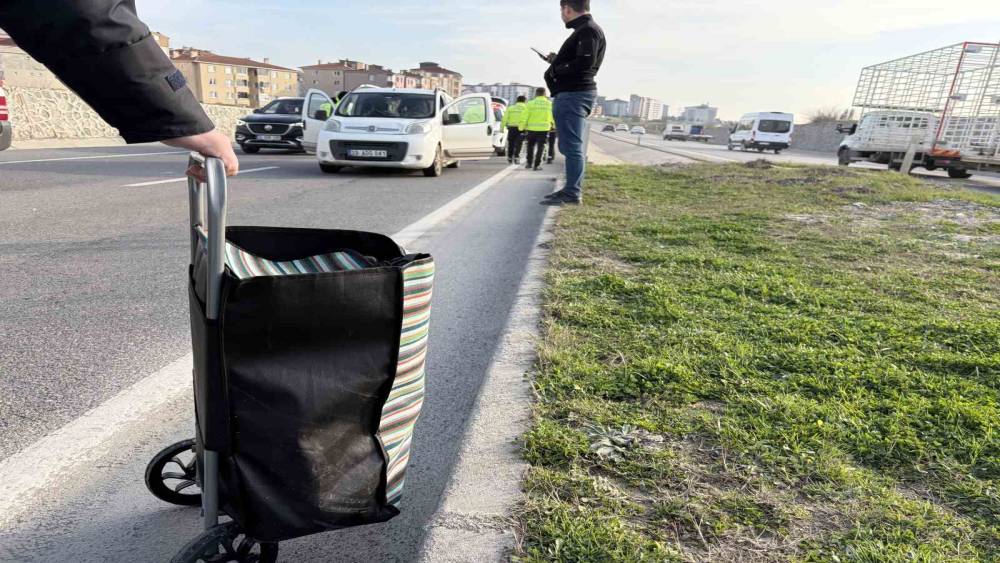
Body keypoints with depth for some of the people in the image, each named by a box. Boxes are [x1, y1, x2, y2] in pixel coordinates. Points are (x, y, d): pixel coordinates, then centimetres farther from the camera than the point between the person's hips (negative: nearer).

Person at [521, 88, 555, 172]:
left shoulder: (530, 103, -1)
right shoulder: (550, 104, 2)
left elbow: (525, 117, -3)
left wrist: (522, 127, 3)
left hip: (531, 128, 0)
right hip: (544, 128, 0)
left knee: (531, 145, 16)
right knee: (540, 147, 5)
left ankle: (529, 163, 18)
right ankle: (537, 165, 1)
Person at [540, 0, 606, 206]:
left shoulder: (588, 30, -11)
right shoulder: (586, 29, 20)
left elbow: (584, 63, -22)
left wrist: (554, 69, -11)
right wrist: (557, 60, 12)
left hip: (574, 94, -11)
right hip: (574, 93, 11)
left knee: (572, 146, -9)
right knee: (570, 146, 14)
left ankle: (572, 193, -7)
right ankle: (573, 189, 19)